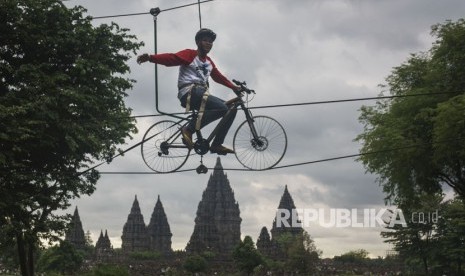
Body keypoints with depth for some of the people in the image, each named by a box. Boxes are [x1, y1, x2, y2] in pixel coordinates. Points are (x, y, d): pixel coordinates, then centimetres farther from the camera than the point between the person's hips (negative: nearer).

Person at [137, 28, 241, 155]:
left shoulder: (209, 61, 24)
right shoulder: (190, 54, -1)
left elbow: (219, 76, 23)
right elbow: (172, 58, -16)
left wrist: (234, 87, 14)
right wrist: (150, 57, -33)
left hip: (202, 94, 8)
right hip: (189, 93, -8)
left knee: (231, 109, 3)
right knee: (222, 108, -25)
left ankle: (217, 145, 3)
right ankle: (189, 129, -19)